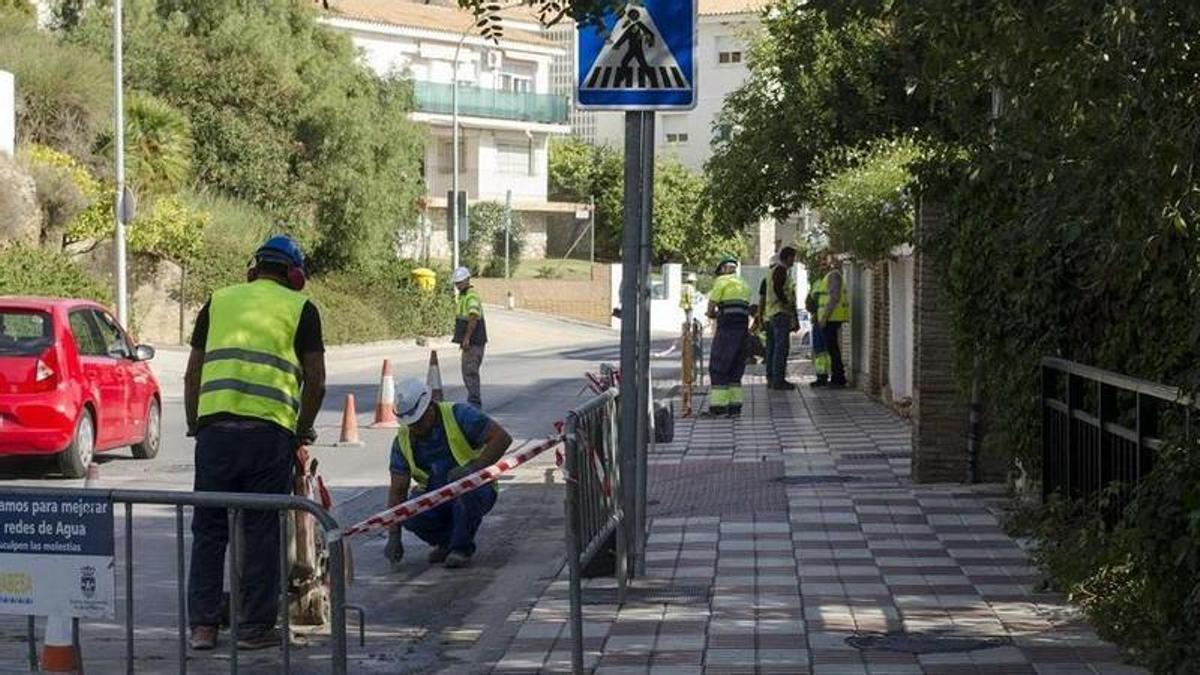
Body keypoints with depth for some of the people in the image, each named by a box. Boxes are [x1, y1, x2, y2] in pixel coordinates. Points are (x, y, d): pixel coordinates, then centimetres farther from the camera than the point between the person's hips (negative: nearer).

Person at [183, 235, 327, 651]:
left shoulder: (218, 302, 18)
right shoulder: (300, 308, 10)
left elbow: (193, 375, 16)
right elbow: (315, 382, 7)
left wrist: (194, 426, 24)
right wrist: (303, 430, 19)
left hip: (214, 426, 2)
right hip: (270, 430, -2)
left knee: (209, 528, 9)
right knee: (263, 530, 4)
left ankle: (202, 625, 8)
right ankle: (256, 626, 6)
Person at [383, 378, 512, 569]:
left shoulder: (458, 415, -16)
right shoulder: (403, 441, -4)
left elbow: (502, 438, -20)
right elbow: (397, 490, -5)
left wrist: (474, 467, -31)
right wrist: (394, 537, -15)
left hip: (477, 491, -3)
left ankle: (462, 547, -18)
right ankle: (445, 541, 4)